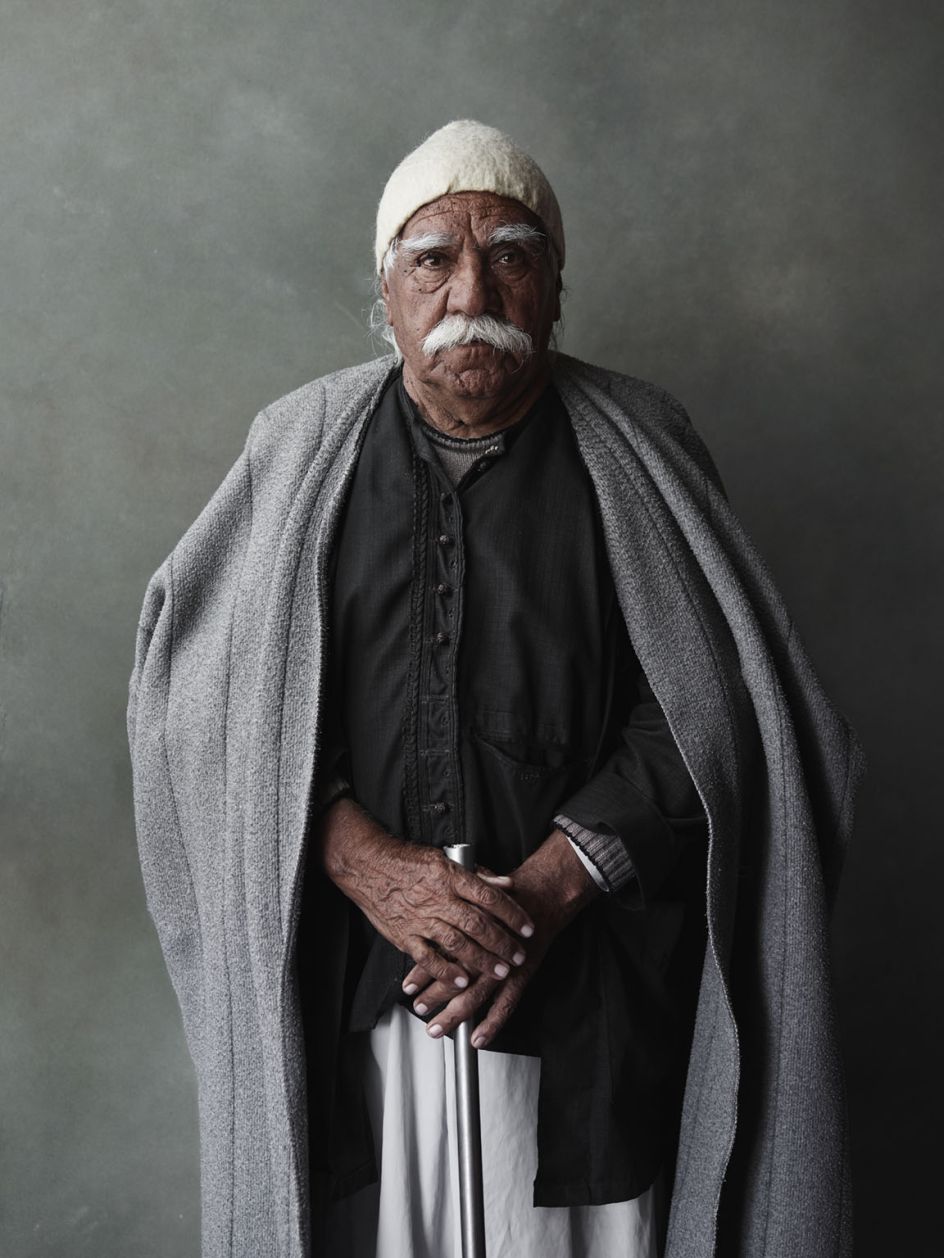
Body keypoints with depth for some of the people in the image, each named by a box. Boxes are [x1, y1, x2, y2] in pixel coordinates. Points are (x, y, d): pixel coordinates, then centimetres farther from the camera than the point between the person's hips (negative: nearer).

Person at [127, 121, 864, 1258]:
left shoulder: (636, 452, -2)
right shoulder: (303, 450, 1)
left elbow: (702, 706, -5)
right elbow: (216, 693, -2)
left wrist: (550, 885, -15)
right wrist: (359, 859, -15)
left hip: (587, 972, 0)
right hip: (345, 973, 1)